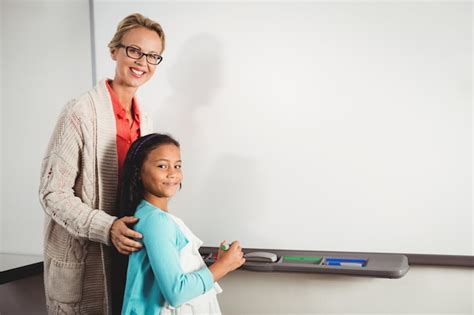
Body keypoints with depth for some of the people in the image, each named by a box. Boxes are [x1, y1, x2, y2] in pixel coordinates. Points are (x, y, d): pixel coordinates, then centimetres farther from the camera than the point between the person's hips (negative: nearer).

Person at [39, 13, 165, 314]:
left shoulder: (145, 120, 6)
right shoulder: (81, 112, -16)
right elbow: (52, 193, -16)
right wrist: (106, 227, -27)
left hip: (128, 253, 6)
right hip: (81, 259, -6)